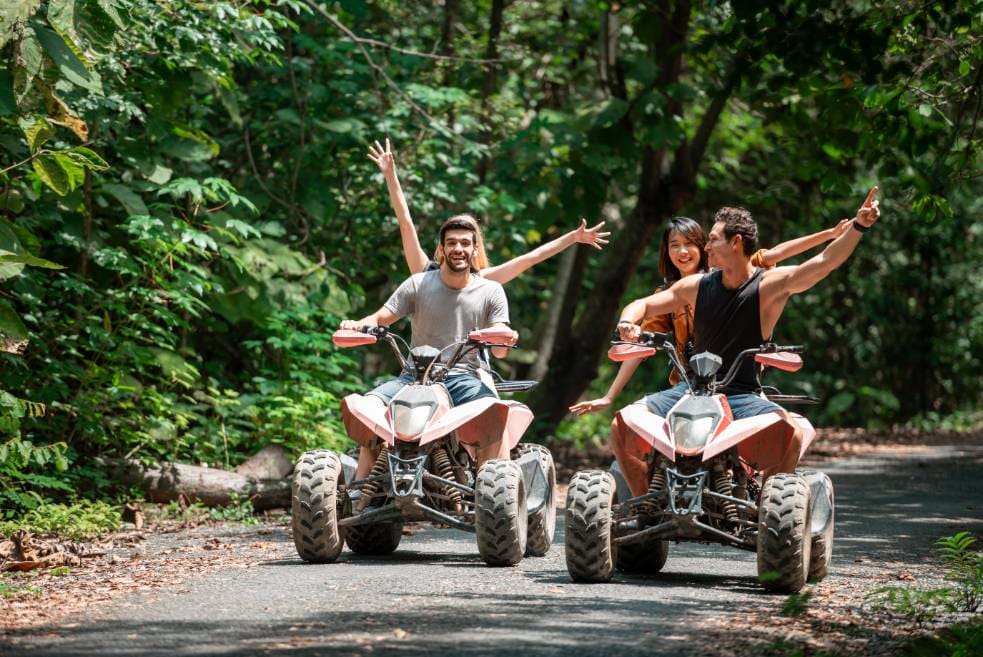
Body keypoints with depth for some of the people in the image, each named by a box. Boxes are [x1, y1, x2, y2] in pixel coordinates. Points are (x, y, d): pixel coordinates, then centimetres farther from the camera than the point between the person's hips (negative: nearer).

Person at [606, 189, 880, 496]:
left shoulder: (771, 285, -2)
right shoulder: (697, 286, 10)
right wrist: (627, 323, -5)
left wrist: (859, 226, -28)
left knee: (791, 431, -32)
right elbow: (643, 305, 19)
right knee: (624, 425, -17)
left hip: (741, 395, -3)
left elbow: (825, 262, -14)